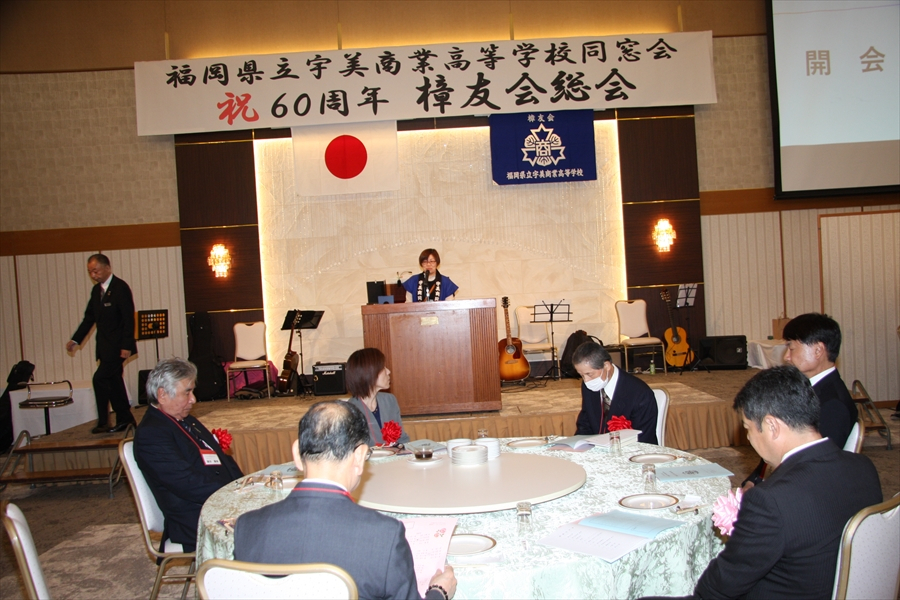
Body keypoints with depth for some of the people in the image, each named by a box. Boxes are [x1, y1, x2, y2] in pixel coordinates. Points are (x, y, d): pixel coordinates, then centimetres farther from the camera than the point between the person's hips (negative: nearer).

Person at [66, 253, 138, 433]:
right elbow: (89, 317, 15)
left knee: (100, 379, -12)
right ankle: (125, 419, 20)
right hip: (105, 345, 9)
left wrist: (126, 346, -21)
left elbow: (129, 318, -17)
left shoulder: (121, 288, -13)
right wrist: (75, 340, 7)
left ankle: (103, 422, -2)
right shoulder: (96, 290, 11)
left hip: (118, 346, -9)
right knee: (113, 381, 11)